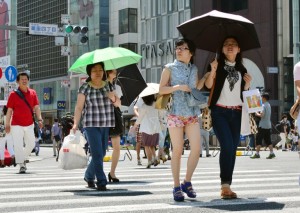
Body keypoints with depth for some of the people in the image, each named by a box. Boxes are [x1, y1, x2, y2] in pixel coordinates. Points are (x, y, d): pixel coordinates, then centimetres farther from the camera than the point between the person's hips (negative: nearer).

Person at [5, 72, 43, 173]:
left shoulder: (33, 93, 5)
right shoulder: (13, 94, -4)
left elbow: (36, 107, 4)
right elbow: (9, 110, -3)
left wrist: (39, 119, -10)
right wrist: (7, 124, -6)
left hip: (29, 124, 4)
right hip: (17, 125, -4)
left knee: (31, 144, 12)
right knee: (18, 145, -10)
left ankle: (23, 158, 35)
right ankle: (21, 165, -6)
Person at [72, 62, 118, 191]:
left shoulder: (109, 86, 10)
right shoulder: (85, 88, -1)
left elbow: (118, 103, 13)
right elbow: (79, 107, -3)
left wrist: (113, 98, -8)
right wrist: (75, 124, -12)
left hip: (107, 125, 4)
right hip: (91, 125, -4)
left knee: (101, 154, 10)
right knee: (97, 154, -11)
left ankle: (88, 176, 31)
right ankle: (101, 182, -7)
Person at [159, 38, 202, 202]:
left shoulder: (194, 69, 14)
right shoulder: (170, 68, 4)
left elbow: (197, 87, 13)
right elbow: (161, 89, -1)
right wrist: (178, 87, -13)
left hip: (192, 113, 3)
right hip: (175, 113, -3)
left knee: (196, 148, -7)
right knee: (177, 150, -3)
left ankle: (187, 182, 8)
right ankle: (177, 187, 6)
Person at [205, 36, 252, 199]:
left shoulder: (241, 69, 16)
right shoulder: (217, 65, 3)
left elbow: (243, 93, 19)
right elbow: (208, 85, -10)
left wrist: (247, 84, 0)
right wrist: (213, 71, -25)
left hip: (236, 112, 5)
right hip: (220, 111, -5)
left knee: (233, 148, 4)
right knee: (227, 146, -18)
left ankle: (226, 186, 9)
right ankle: (225, 185, -17)